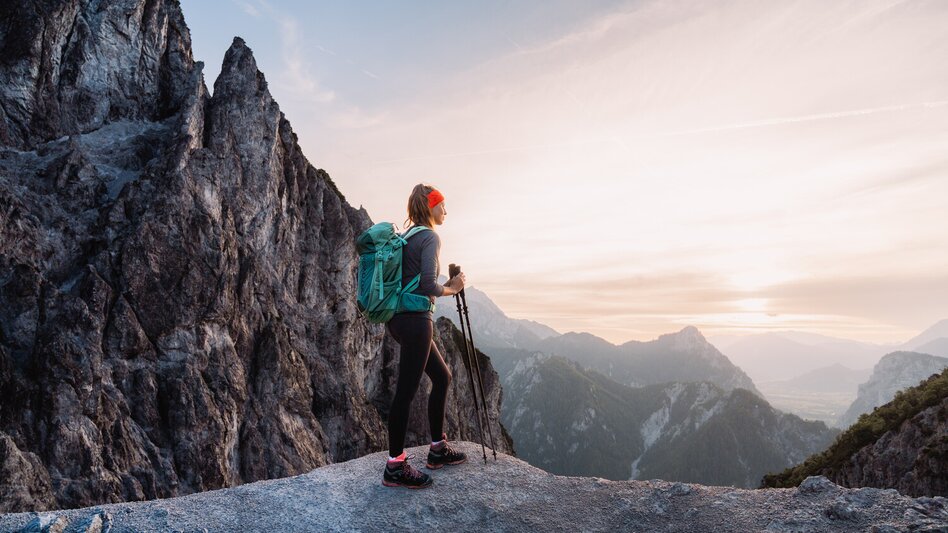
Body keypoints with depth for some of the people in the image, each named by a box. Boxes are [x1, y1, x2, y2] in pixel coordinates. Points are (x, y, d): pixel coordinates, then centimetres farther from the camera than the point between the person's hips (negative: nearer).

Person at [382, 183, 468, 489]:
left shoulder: (407, 237, 16)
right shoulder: (430, 237, -11)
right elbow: (429, 286, -19)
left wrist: (447, 286, 18)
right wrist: (452, 289, -2)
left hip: (399, 318, 10)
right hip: (415, 319, -10)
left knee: (442, 377, 19)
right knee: (406, 391, -3)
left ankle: (438, 449, 29)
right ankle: (395, 468, 8)